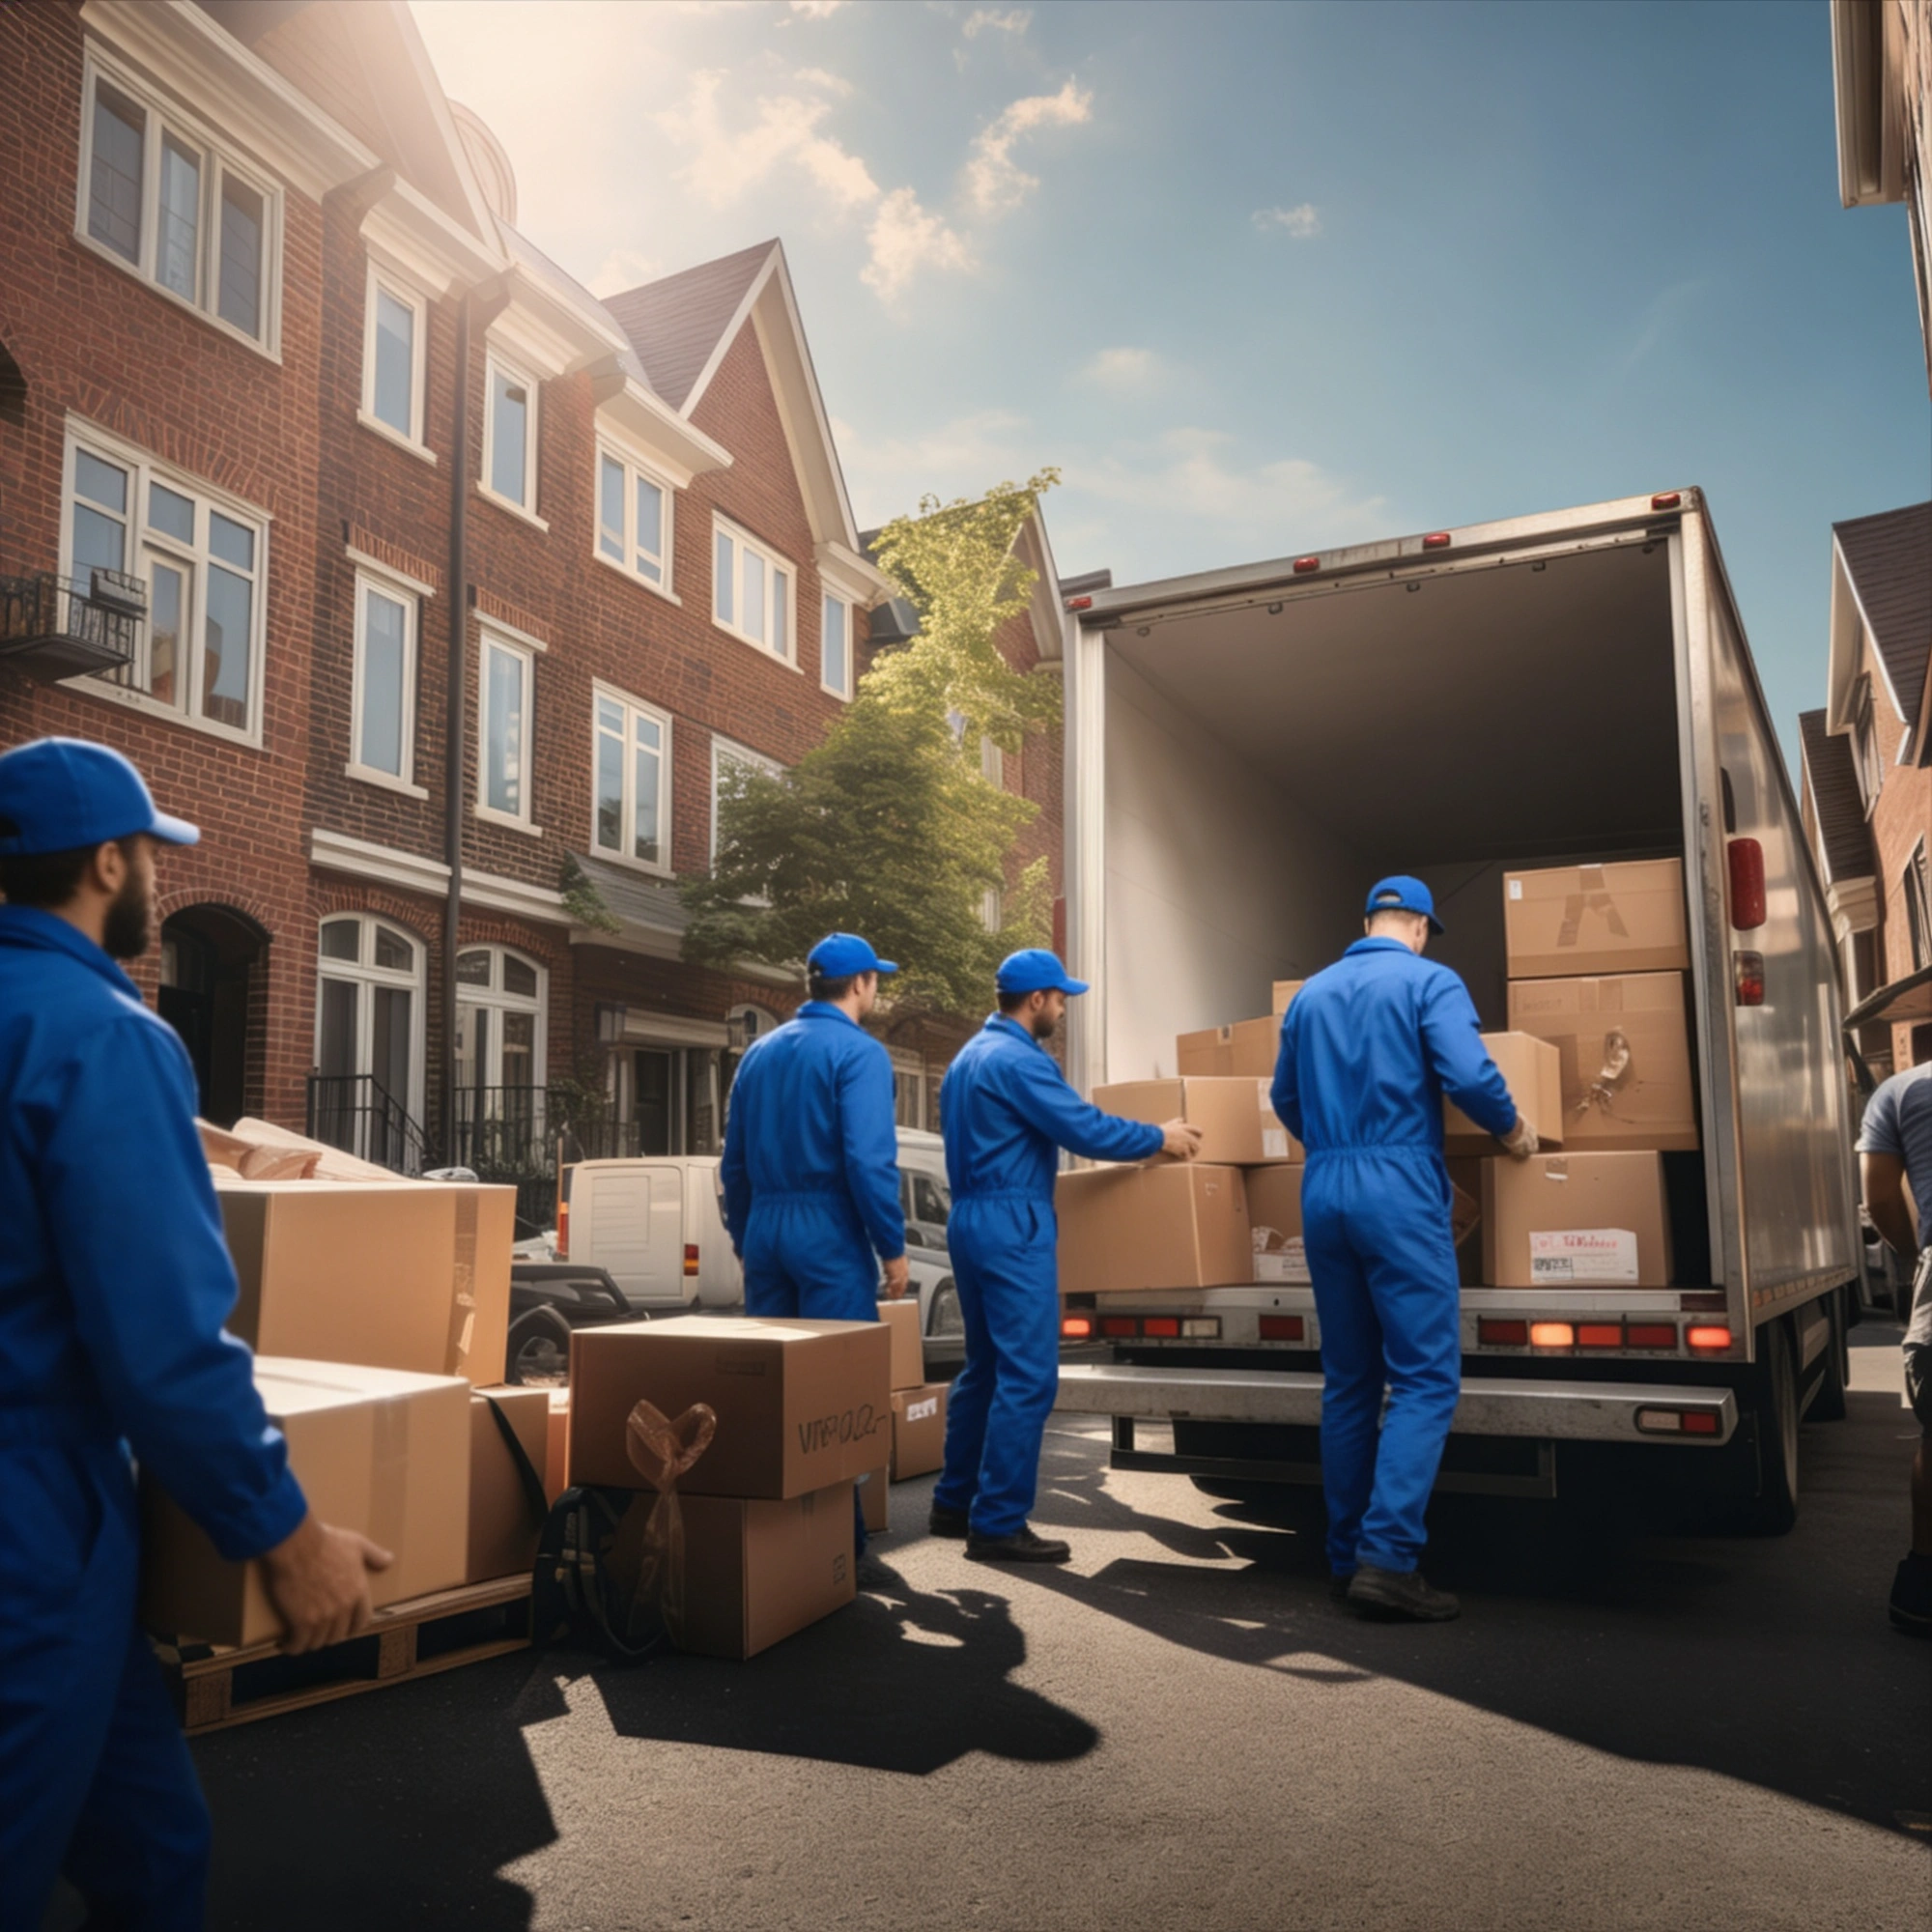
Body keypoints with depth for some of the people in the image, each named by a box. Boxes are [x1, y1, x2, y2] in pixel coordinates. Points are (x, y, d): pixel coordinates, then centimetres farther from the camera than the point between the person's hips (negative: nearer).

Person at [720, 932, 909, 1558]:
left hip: (765, 1231, 7)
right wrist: (893, 1247, -11)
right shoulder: (858, 1052, -9)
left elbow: (735, 1161, 15)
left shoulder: (759, 1052, 13)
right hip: (829, 1233, -7)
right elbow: (869, 1160, -19)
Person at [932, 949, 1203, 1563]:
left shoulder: (970, 1056, 17)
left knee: (985, 1367, 16)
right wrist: (1159, 1138, -4)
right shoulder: (1018, 1060, -15)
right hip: (1012, 1226, -10)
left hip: (971, 1219, 10)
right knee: (1027, 1376, -7)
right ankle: (998, 1524, -5)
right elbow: (1086, 1129, -17)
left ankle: (955, 1502, 23)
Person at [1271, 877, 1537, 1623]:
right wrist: (1513, 1130, 3)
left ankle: (1347, 1559, 15)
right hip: (1399, 1189, -6)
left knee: (1348, 1380, 12)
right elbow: (1469, 1076, -15)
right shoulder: (1429, 982, -1)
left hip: (1323, 1191, 6)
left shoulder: (1311, 993, 16)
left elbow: (1285, 1098, 22)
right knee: (1427, 1376, -3)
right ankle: (1387, 1558, -12)